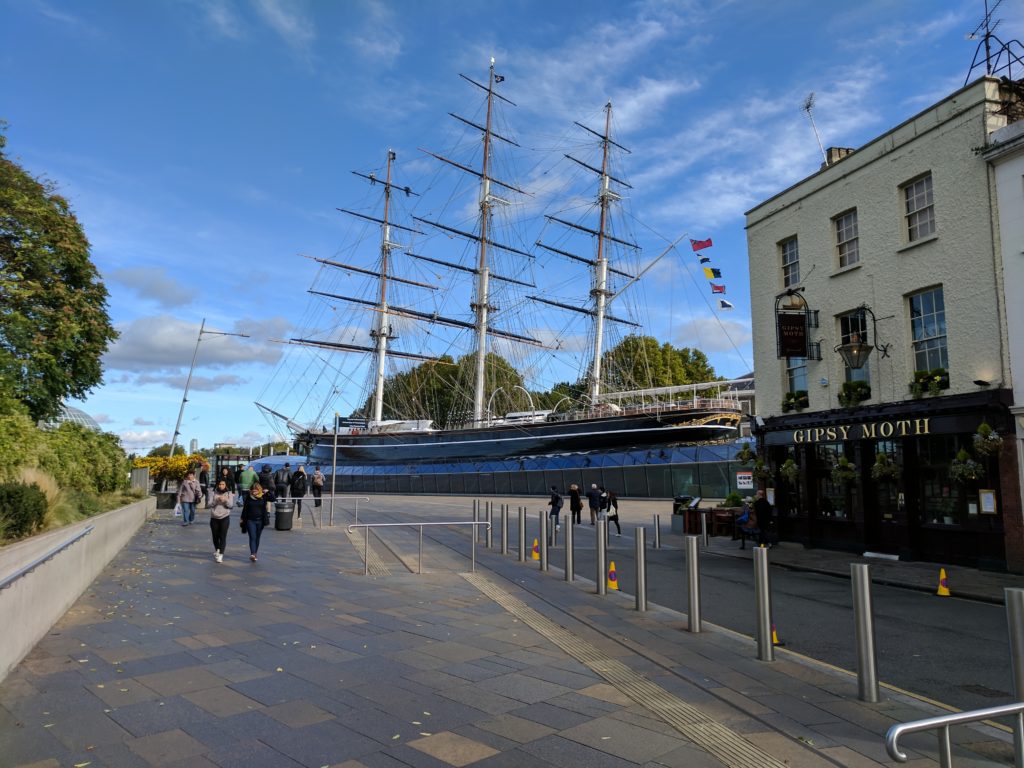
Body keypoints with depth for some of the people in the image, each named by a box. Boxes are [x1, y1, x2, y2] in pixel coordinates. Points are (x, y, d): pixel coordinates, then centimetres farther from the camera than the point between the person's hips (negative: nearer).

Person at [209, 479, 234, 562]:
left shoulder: (229, 493, 1)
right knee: (215, 536, 13)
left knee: (223, 536, -8)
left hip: (225, 517, -2)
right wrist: (216, 500, -23)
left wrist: (226, 500, -22)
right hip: (214, 517, 2)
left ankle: (221, 554, -7)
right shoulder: (214, 492, 2)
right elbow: (210, 504, -6)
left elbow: (231, 505, -5)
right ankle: (217, 550, 38)